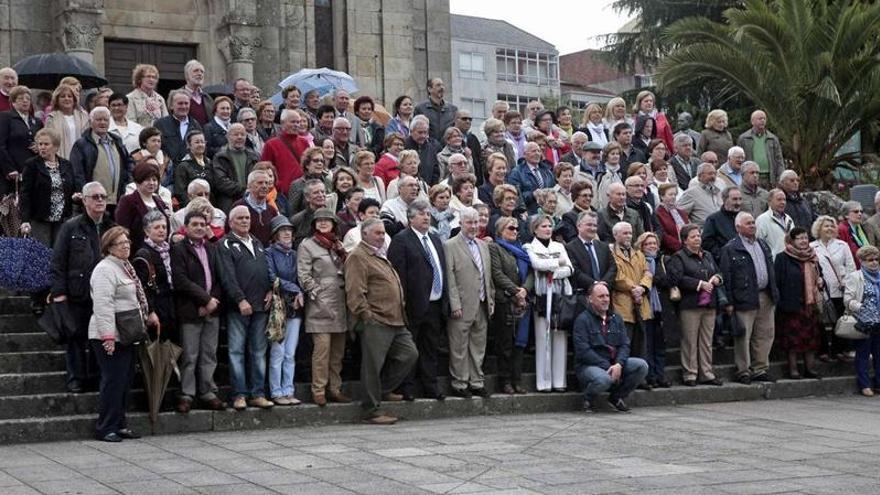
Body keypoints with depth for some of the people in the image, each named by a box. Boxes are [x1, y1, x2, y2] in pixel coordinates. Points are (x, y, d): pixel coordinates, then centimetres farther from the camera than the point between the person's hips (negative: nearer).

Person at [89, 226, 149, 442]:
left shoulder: (125, 267, 17)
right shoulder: (104, 270, -13)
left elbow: (137, 297, 31)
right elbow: (103, 305, -21)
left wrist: (148, 315, 23)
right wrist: (108, 335, -26)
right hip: (110, 338, -10)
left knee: (126, 381, 12)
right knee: (113, 381, -7)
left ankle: (120, 424, 19)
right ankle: (105, 428, -1)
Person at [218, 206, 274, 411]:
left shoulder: (257, 243, 21)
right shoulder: (226, 245, -1)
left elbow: (268, 270, 21)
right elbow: (228, 276, -10)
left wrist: (270, 290, 4)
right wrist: (240, 300, -17)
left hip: (261, 306, 6)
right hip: (238, 307, -6)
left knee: (259, 351, 7)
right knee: (237, 351, -3)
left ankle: (258, 394, 10)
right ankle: (239, 395, -1)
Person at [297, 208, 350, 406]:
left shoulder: (338, 245, 19)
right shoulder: (307, 245, 1)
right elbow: (303, 275, -6)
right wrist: (318, 294, -10)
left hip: (340, 304, 6)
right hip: (320, 306, -6)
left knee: (338, 350, 7)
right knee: (322, 347, -11)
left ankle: (335, 388, 13)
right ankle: (318, 391, -6)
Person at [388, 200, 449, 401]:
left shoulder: (436, 240, 18)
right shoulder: (401, 240, -6)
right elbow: (398, 273, -11)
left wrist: (445, 300, 13)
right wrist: (402, 302, -17)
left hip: (435, 305, 7)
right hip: (414, 305, -7)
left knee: (431, 348, 11)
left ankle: (430, 387, 17)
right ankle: (407, 389, 5)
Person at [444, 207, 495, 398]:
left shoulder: (483, 246, 17)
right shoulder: (451, 246, -6)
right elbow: (449, 278, -11)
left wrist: (491, 300, 13)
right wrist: (455, 304, -15)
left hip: (482, 306, 7)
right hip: (463, 306, -7)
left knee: (478, 346, 11)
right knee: (459, 347, 0)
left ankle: (476, 382, 19)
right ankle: (459, 384, 7)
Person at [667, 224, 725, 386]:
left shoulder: (707, 256, 20)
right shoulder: (678, 258, -3)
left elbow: (718, 273, 25)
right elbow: (677, 278, -16)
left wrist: (716, 278, 0)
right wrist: (700, 284, -16)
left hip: (709, 305, 6)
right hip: (690, 305, -6)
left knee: (707, 342, 8)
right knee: (690, 342, -4)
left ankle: (706, 374, 14)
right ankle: (689, 375, 1)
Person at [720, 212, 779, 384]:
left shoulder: (763, 245, 18)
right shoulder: (730, 249, -4)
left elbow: (771, 270, 22)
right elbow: (726, 276, -8)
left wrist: (774, 293, 14)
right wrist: (729, 302, -13)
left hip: (766, 297, 7)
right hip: (745, 299, -7)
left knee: (765, 334, 9)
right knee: (743, 336, -3)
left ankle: (760, 370, 18)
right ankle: (744, 372, 3)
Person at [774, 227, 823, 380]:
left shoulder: (812, 257, 14)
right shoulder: (782, 258, -6)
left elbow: (818, 275, 26)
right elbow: (777, 280, -10)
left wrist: (820, 281, 3)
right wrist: (780, 300, -16)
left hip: (811, 304, 6)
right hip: (791, 304, -6)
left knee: (811, 337, 7)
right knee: (793, 338, -2)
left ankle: (810, 367, 14)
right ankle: (793, 369, 6)